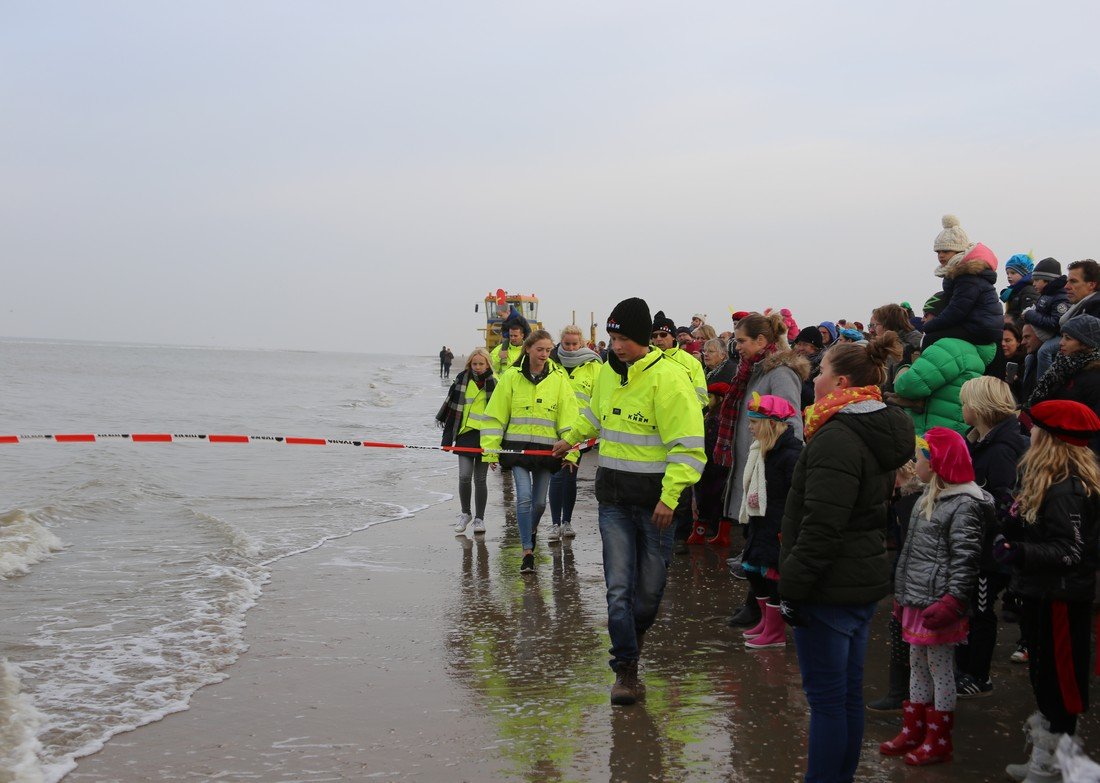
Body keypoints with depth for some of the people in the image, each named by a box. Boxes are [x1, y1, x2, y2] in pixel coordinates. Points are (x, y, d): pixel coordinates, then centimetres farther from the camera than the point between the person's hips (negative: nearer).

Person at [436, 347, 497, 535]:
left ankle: (479, 518, 17)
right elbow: (452, 409, 10)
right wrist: (447, 438, 8)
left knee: (480, 479, 5)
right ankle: (465, 513, 14)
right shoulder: (462, 380, 5)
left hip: (485, 436, -1)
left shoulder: (494, 383, -1)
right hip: (466, 433, 1)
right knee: (464, 476, -7)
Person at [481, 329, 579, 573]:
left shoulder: (558, 378, 0)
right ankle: (527, 552, -7)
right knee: (524, 496, -14)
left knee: (540, 501, 9)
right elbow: (496, 415, 3)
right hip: (518, 447, -1)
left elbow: (569, 418, 1)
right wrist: (491, 449, -2)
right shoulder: (511, 377, -1)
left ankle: (531, 529, 42)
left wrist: (570, 452, -7)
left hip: (546, 449, 1)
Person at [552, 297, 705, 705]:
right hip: (613, 498, 4)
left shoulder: (668, 377, -16)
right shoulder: (608, 371, 5)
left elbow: (688, 446, -18)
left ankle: (634, 633, 39)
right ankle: (626, 669, 3)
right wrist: (571, 439, 40)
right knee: (618, 587, -3)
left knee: (651, 586, 10)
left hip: (656, 499, -4)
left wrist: (669, 497, -23)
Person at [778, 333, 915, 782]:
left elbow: (821, 527, -24)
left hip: (831, 589, -10)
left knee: (826, 698, -1)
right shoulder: (878, 433, 11)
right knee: (849, 692, 17)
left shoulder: (836, 439, -20)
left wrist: (792, 586, -17)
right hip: (866, 579, 10)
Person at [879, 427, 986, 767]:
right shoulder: (928, 499, 14)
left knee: (940, 669, 1)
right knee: (917, 667, 16)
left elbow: (965, 559, -18)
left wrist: (952, 602, -21)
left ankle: (938, 741, 10)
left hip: (936, 604, -9)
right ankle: (913, 732, 27)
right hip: (916, 600, 9)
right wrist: (902, 595, 21)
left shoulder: (963, 505, -15)